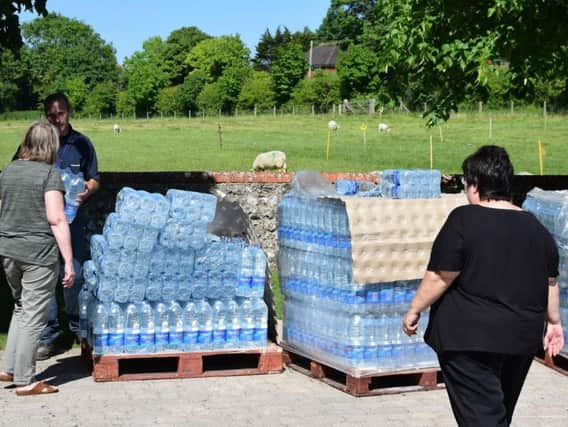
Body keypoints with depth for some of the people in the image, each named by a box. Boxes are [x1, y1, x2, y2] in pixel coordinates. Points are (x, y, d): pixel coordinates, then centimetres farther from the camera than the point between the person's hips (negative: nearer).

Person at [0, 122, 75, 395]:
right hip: (39, 253, -6)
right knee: (33, 316, 2)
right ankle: (24, 381, 7)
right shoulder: (49, 173, -10)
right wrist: (69, 261, -15)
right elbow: (56, 220, -16)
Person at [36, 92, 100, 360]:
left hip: (73, 216, 0)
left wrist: (86, 192, -12)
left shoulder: (81, 144, 4)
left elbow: (94, 179, 10)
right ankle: (50, 335, 6)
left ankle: (78, 328, 23)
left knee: (75, 274, 4)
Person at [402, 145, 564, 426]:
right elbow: (550, 283, 12)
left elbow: (440, 277, -14)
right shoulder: (535, 227, 6)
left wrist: (414, 310, -2)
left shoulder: (464, 220, -13)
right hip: (522, 338, 7)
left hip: (470, 338, -7)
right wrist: (553, 321, 23)